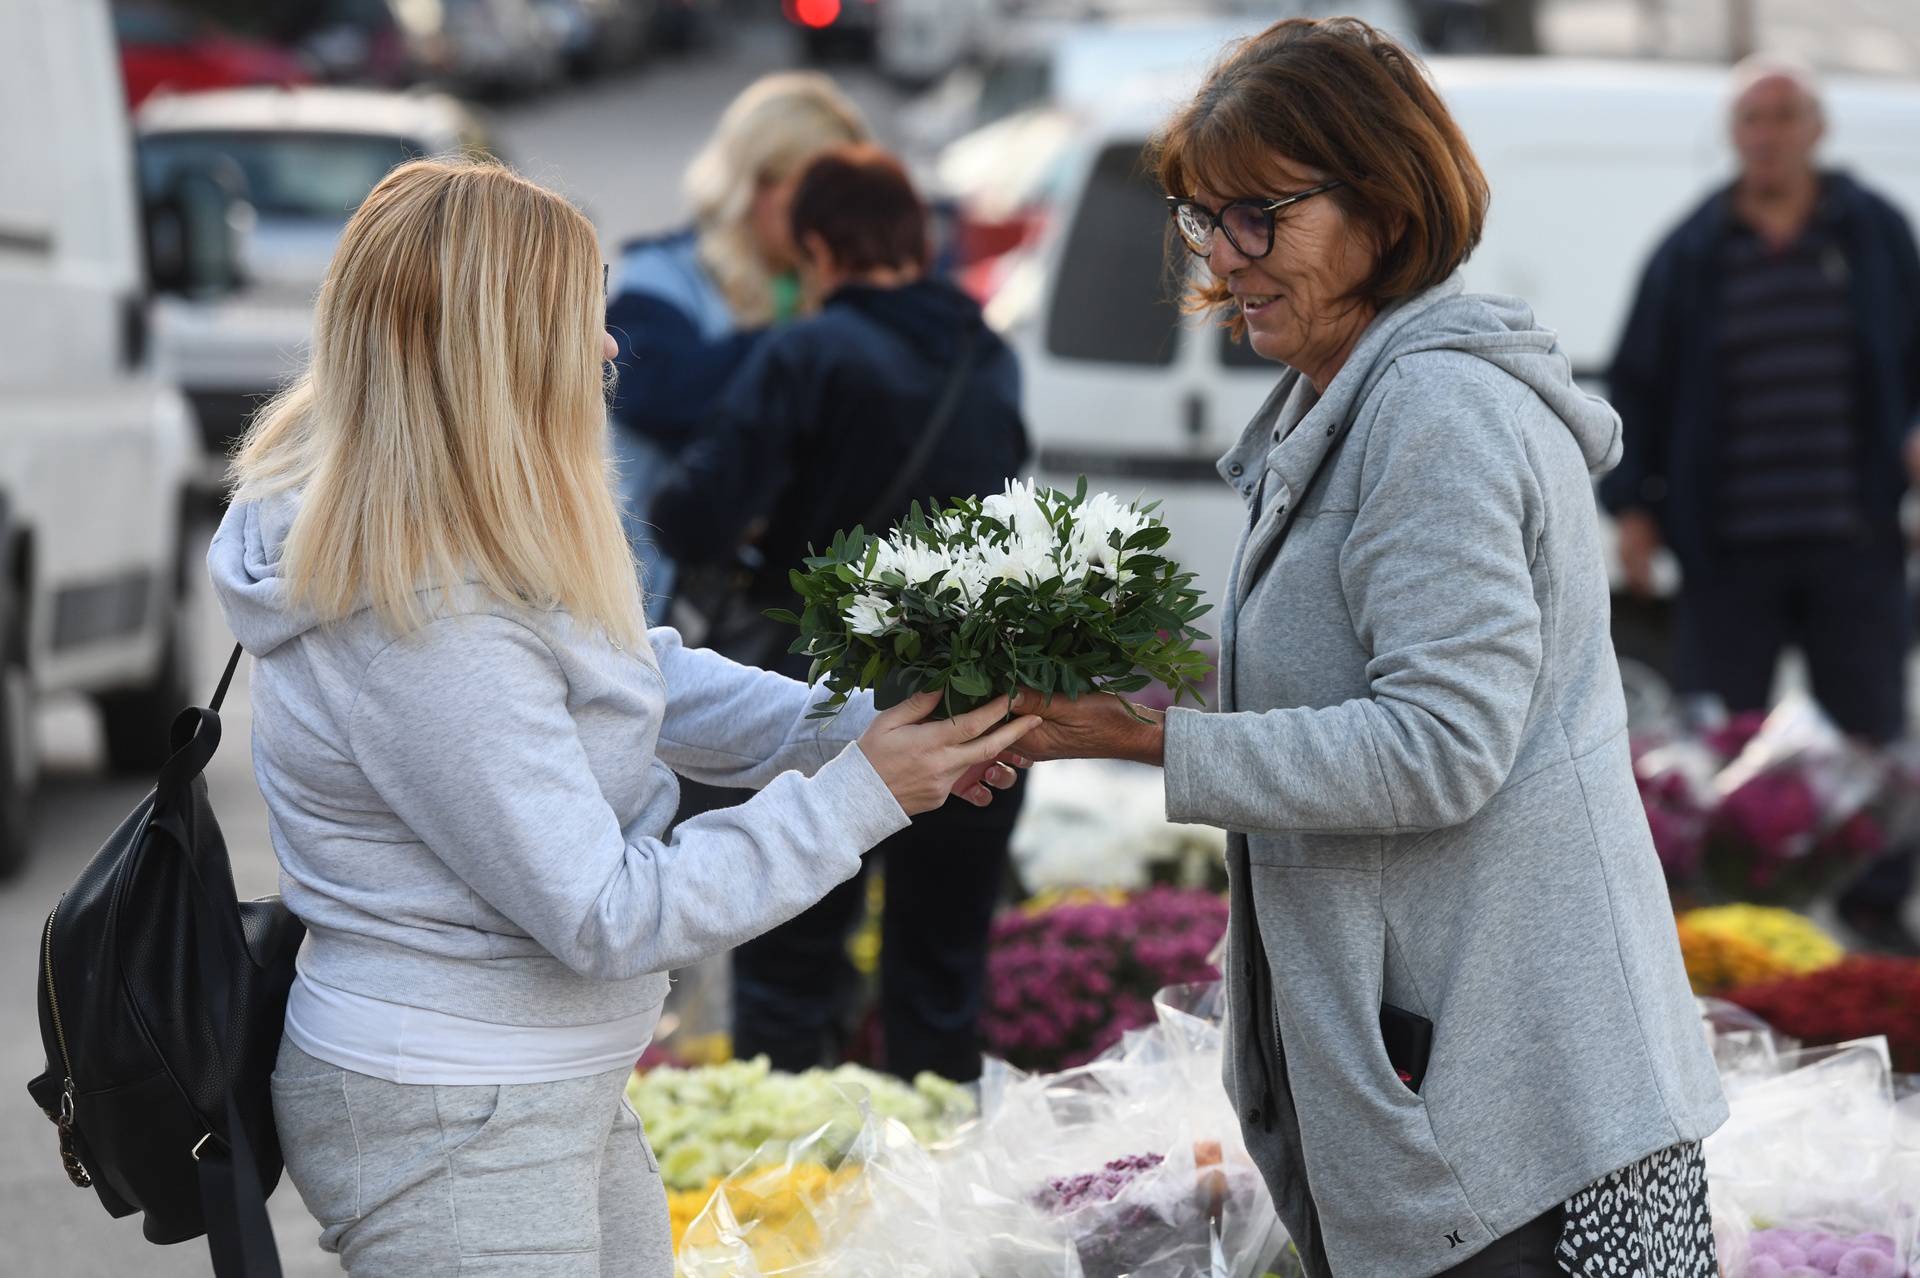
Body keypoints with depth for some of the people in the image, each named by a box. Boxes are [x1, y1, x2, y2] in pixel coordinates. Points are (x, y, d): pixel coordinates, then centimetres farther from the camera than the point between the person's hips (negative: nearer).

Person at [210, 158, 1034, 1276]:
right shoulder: (429, 636, -29)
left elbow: (648, 673, 12)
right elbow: (606, 917, -24)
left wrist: (852, 727, -1)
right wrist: (857, 798, -19)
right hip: (450, 1140, -10)